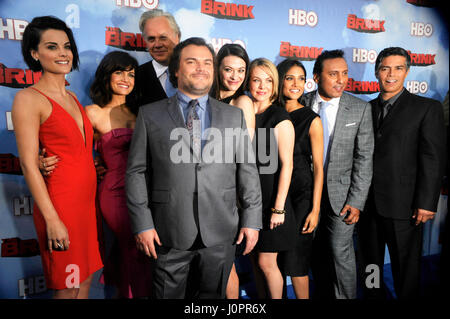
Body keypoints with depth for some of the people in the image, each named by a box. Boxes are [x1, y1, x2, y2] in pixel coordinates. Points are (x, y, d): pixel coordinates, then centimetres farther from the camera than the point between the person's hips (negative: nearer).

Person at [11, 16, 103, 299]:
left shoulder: (72, 97, 12)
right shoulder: (29, 99, -10)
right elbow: (29, 165, -15)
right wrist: (52, 219, -17)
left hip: (87, 201, 7)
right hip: (60, 203, -7)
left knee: (86, 279, 17)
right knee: (67, 288, 8)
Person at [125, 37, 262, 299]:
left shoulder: (234, 115, 8)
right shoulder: (150, 115, 3)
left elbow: (248, 170, 6)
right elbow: (137, 172, 1)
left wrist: (252, 220, 2)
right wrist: (142, 224, -5)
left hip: (220, 235, 2)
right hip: (169, 236, -1)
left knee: (213, 294, 15)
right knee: (169, 295, 11)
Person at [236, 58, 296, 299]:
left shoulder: (280, 118, -9)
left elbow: (286, 165, -12)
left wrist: (278, 207, -14)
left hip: (270, 200, -5)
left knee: (266, 262, 3)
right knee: (254, 259, 16)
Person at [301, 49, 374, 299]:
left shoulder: (360, 109, -3)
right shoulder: (301, 105, -1)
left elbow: (364, 159, -4)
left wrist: (356, 201, -8)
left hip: (341, 193, -2)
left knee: (341, 253, 0)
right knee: (316, 253, 13)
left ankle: (344, 297, 22)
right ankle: (322, 294, 33)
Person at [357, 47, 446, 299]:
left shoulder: (428, 108, -2)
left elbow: (434, 159, -7)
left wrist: (427, 203, -12)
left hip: (402, 205, -4)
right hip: (368, 203, 4)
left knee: (406, 268, 9)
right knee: (370, 262, 17)